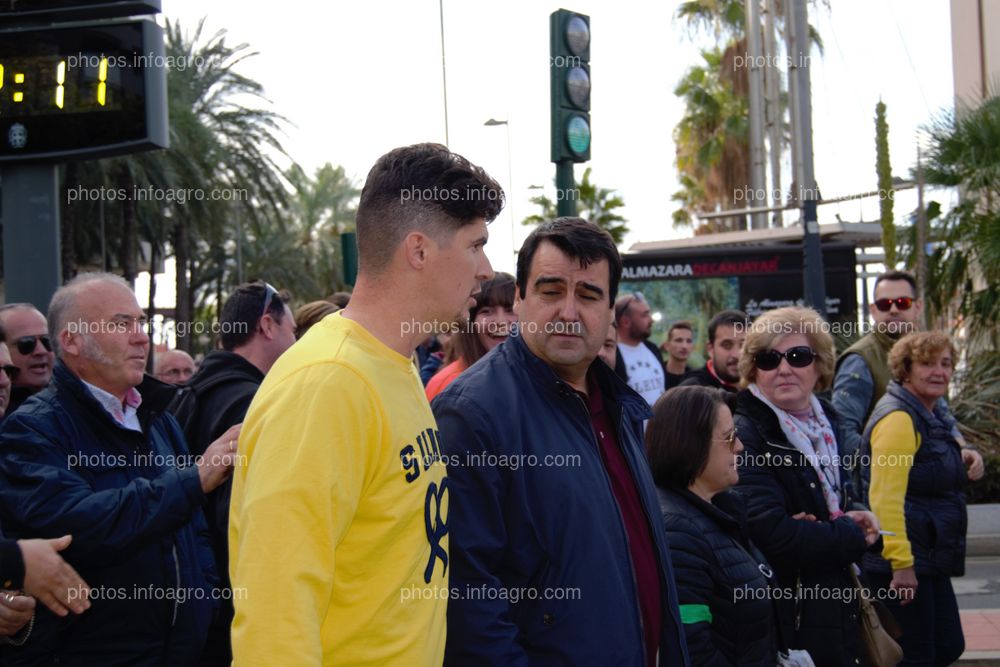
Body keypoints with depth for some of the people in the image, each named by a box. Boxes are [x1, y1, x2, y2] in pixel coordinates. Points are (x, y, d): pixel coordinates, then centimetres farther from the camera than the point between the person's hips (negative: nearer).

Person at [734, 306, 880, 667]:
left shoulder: (823, 422, 9)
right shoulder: (747, 436, -18)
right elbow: (772, 534, -28)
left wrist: (855, 517, -4)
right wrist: (855, 537, -14)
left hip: (838, 609, 8)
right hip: (789, 623, -8)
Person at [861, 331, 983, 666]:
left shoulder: (933, 413, 13)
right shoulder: (898, 417, -18)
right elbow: (886, 496, -26)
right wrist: (901, 563, -28)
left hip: (929, 559, 10)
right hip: (899, 563, -10)